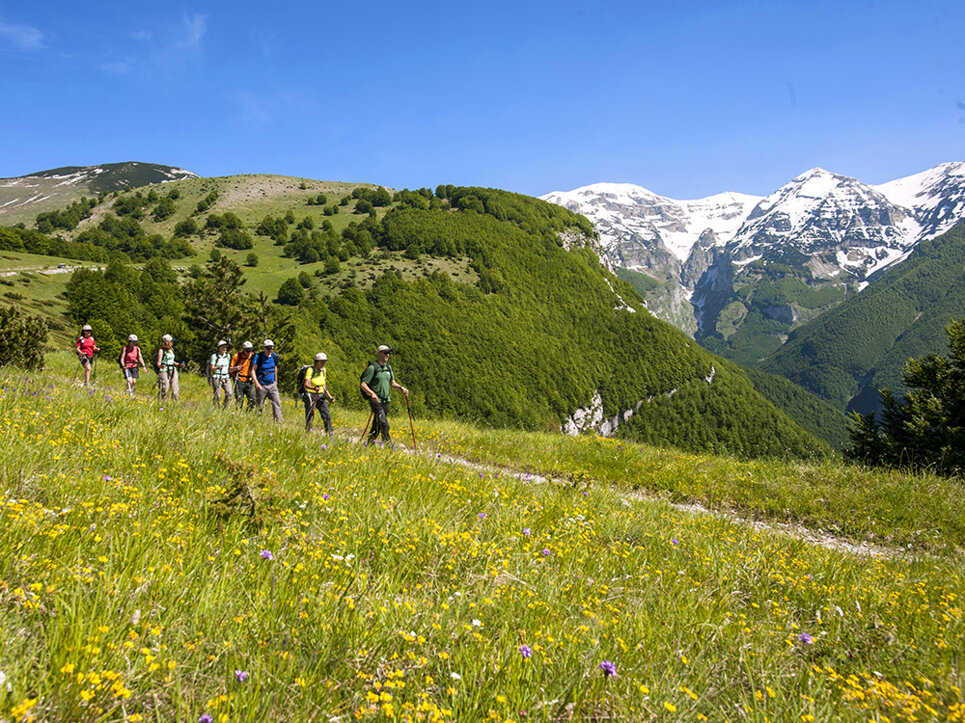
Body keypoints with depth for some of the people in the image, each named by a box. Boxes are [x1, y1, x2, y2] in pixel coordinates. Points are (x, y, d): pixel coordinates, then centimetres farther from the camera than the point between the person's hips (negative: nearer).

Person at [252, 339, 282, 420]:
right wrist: (256, 382, -25)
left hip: (272, 384, 4)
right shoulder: (258, 356, -10)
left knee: (277, 403, -5)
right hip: (261, 385, -4)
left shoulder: (274, 356, 4)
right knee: (259, 406, 5)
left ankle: (278, 422, -6)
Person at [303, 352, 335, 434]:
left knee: (327, 416, -4)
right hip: (310, 396, -5)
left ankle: (330, 434, 0)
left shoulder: (323, 370, 7)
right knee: (310, 416, -2)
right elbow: (305, 385, -25)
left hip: (320, 396, 5)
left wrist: (329, 396, 14)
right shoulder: (310, 370, -14)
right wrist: (314, 388, -44)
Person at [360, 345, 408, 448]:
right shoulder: (372, 368, -9)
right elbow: (363, 384, -11)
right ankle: (389, 447, -16)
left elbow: (392, 383, 20)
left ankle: (368, 445, 25)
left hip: (385, 400, 7)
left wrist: (401, 388, 0)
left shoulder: (388, 367, 14)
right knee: (384, 424, -16)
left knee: (377, 427, 11)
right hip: (375, 400, -7)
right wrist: (372, 393, -28)